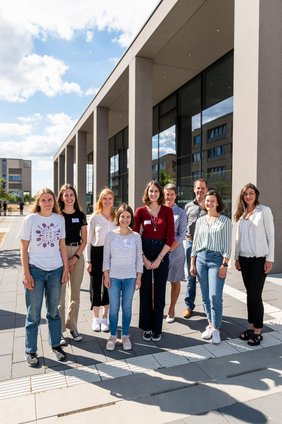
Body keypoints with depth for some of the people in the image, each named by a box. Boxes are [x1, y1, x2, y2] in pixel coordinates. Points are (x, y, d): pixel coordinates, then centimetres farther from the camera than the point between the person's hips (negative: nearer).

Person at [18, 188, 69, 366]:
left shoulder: (59, 219, 1)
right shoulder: (30, 220, -6)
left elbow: (62, 245, 7)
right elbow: (24, 249, -5)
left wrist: (65, 268, 3)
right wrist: (27, 274, -9)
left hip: (56, 270, 3)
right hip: (35, 270, -2)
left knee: (54, 311, 16)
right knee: (33, 314, 8)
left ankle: (56, 345, 33)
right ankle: (31, 351, 25)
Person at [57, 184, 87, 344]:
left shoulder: (80, 215, 5)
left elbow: (84, 240, 6)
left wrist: (75, 258, -5)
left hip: (77, 255, 3)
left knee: (76, 293, 10)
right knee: (60, 293, -1)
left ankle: (72, 326, 25)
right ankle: (59, 330, 12)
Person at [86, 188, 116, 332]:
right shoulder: (94, 217, -2)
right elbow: (88, 240, 1)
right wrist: (88, 260, -3)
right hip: (97, 252, -1)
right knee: (95, 285, 6)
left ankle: (105, 317, 26)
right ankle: (95, 318, 24)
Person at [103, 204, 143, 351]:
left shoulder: (136, 236, -1)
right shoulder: (110, 235, -3)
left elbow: (139, 258, 3)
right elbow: (106, 256, -1)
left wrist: (139, 276, 0)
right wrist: (106, 275, -5)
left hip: (130, 277, 1)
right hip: (113, 276, 0)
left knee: (127, 307, 9)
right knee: (113, 307, 6)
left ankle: (125, 335, 25)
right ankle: (113, 335, 23)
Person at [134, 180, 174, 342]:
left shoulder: (167, 211, 0)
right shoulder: (140, 211, 0)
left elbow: (171, 237, -5)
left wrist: (159, 259, -10)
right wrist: (144, 258, -9)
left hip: (162, 253, 0)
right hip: (144, 252, 0)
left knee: (160, 292, 7)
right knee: (145, 291, 7)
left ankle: (157, 328, 22)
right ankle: (147, 327, 23)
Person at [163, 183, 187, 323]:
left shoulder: (180, 213, 0)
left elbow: (181, 234, -5)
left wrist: (169, 248, -15)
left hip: (175, 250, -1)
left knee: (175, 281, 9)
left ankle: (171, 310, 24)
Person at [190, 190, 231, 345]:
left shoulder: (225, 221, -1)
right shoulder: (200, 221, 10)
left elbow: (227, 244, -4)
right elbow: (195, 243, 12)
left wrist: (225, 264, -10)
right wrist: (192, 263, 9)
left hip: (217, 259, -4)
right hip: (201, 258, 4)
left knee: (215, 296, -9)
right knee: (205, 296, 9)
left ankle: (216, 329, 7)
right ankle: (210, 324, 23)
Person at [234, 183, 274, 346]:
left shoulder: (264, 210, -4)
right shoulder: (241, 214, 10)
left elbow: (270, 235, -6)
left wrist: (270, 259, -9)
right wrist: (237, 257, 11)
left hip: (260, 258, -5)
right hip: (244, 258, 5)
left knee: (255, 294, -4)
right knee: (250, 293, 10)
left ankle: (258, 331, 9)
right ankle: (251, 326, 22)